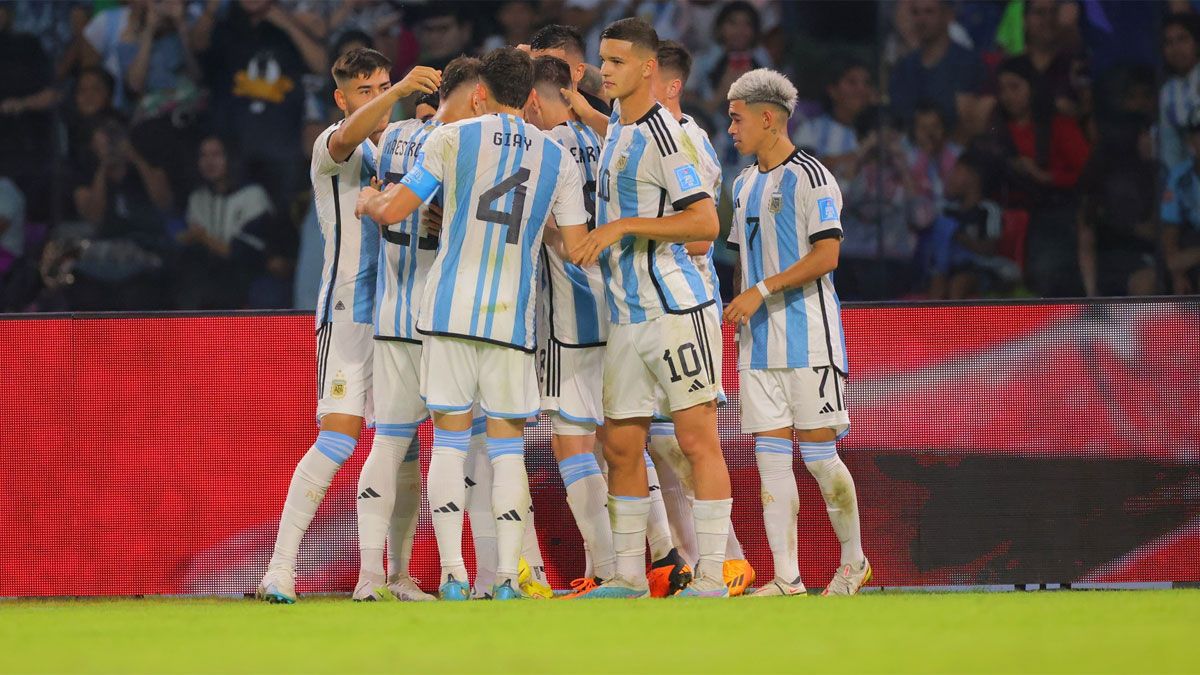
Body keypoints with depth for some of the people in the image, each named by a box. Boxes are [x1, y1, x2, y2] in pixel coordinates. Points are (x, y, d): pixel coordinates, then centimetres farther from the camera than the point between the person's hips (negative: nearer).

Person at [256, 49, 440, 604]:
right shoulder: (334, 147, -5)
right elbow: (347, 137, -27)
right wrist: (401, 91, -45)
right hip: (348, 312, -7)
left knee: (401, 444, 3)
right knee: (338, 438, -15)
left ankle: (381, 578, 8)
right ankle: (280, 570, -14)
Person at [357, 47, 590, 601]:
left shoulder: (451, 138, 1)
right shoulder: (558, 158, 7)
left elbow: (393, 210, -1)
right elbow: (576, 246, 6)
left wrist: (368, 200, 21)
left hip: (450, 306, -1)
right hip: (513, 315, 1)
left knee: (449, 439, 3)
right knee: (508, 443, 5)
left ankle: (453, 575, -3)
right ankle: (506, 577, -4)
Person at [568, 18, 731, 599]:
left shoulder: (663, 134, -12)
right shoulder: (615, 131, 15)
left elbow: (705, 223, -19)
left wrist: (624, 226, -21)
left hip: (674, 307, -9)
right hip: (625, 314, 9)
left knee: (696, 437, -7)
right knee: (621, 445, 9)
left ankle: (710, 576, -7)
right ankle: (628, 575, 17)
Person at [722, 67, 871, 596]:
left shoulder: (809, 177, -8)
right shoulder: (745, 184, 17)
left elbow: (826, 255, -16)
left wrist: (762, 291, -18)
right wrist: (741, 308, 14)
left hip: (809, 334, -7)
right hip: (759, 339, 7)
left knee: (817, 454, -4)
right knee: (770, 455, -1)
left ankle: (853, 560, 14)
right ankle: (786, 577, -2)